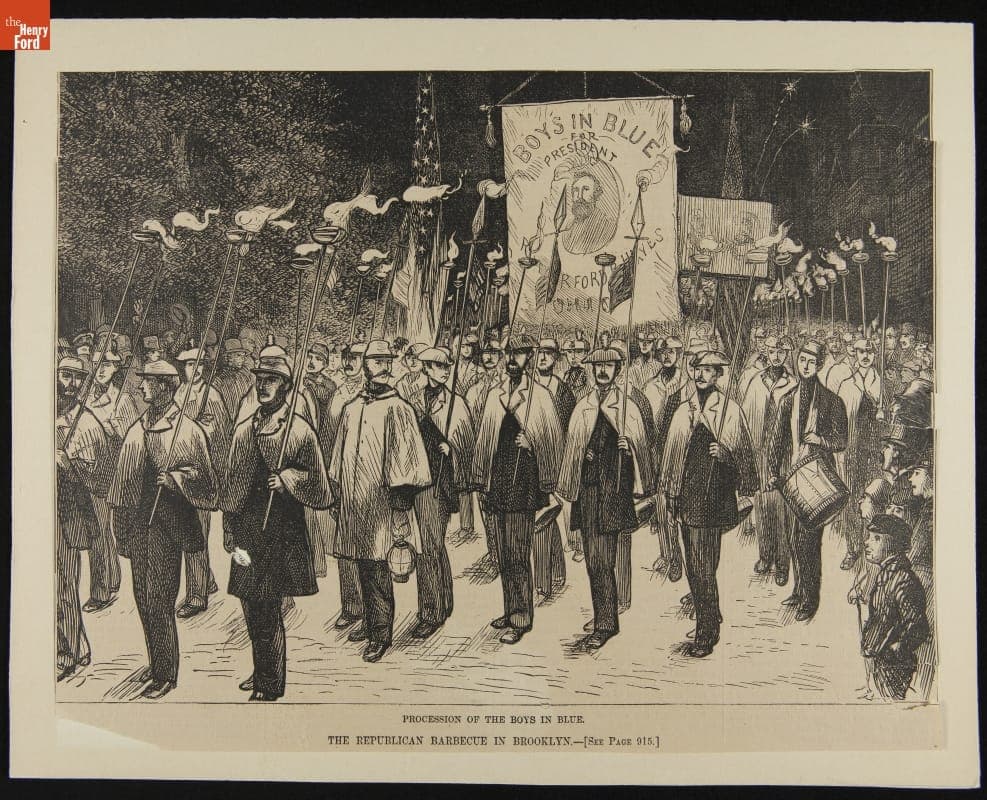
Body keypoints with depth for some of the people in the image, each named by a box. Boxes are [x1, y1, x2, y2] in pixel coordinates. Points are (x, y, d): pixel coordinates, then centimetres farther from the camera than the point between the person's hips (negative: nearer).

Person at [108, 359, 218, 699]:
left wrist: (175, 479, -16)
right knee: (142, 597, 11)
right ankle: (155, 662, 26)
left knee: (159, 598, -6)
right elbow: (124, 477, 18)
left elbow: (205, 478, -2)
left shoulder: (189, 431, -5)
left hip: (167, 521, -6)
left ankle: (166, 674, 6)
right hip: (137, 522, 6)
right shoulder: (137, 429, 13)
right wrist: (121, 524, 15)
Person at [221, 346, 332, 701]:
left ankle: (271, 685, 15)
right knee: (251, 606, 12)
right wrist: (231, 536, 5)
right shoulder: (244, 429, 9)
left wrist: (288, 479, -17)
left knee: (267, 608, -2)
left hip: (281, 530, -5)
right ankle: (261, 671, 33)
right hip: (247, 529, 5)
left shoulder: (300, 431, -5)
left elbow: (320, 491, -1)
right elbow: (230, 487, 11)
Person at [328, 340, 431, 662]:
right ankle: (371, 621, 28)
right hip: (353, 499, 6)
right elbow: (339, 455, 20)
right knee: (363, 565, 13)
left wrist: (400, 507, -14)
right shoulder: (351, 408, 13)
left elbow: (408, 458, -10)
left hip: (381, 500, -5)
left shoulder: (397, 409, -5)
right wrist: (338, 490, 16)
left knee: (376, 566, -5)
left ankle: (381, 633, 5)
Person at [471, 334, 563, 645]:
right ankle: (510, 610, 22)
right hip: (496, 483, 5)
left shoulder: (540, 396, -1)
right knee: (503, 553, 11)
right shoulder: (494, 395, 12)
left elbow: (554, 438, 3)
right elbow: (483, 438, 14)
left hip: (523, 482, -5)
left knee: (517, 554, -6)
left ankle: (521, 619, 3)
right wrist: (481, 480, 12)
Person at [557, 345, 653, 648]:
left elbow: (642, 448, 8)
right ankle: (601, 614, 22)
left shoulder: (629, 408, 1)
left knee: (602, 559, -9)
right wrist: (569, 488, 14)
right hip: (587, 489, 4)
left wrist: (629, 448, -12)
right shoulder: (582, 408, 12)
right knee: (593, 558, 9)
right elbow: (572, 447, 16)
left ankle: (606, 623, 0)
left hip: (613, 489, -4)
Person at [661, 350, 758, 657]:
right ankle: (710, 624, 25)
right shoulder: (684, 411, 13)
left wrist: (724, 453, -18)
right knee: (693, 567, 9)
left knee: (704, 568, -6)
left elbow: (744, 455, 2)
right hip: (687, 498, 5)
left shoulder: (730, 411, 0)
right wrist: (670, 493, 19)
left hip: (713, 498, -5)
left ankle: (706, 634, 5)